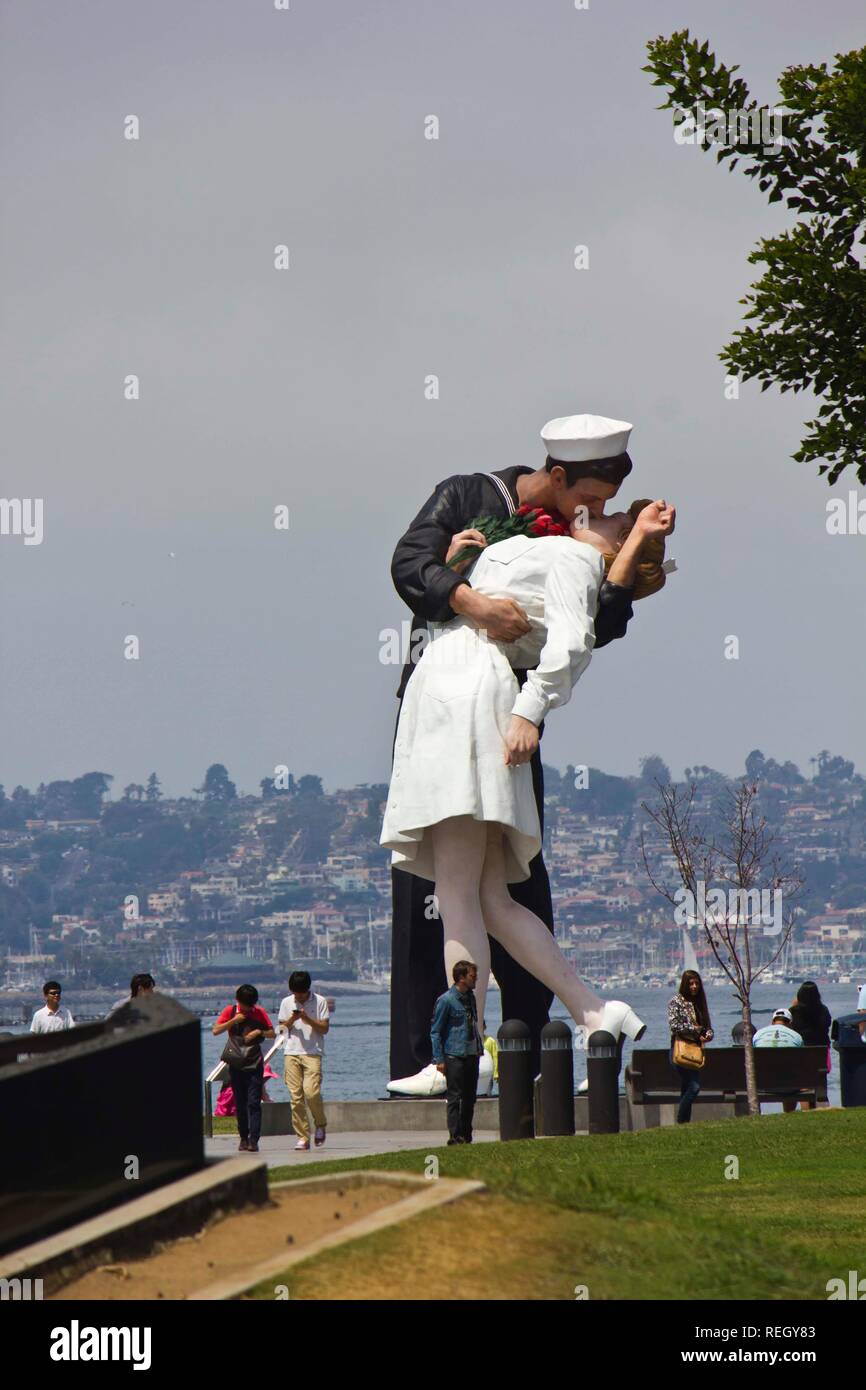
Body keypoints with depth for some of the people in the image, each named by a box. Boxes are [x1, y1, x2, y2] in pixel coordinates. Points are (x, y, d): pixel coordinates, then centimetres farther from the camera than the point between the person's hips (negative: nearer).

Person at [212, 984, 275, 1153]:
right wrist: (233, 1021, -12)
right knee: (240, 1103, 5)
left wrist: (259, 1032, -11)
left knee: (254, 1103, -9)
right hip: (236, 1063, 1)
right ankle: (244, 1138, 15)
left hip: (255, 1063, -1)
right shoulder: (230, 1011, 4)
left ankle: (254, 1140, -13)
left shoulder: (259, 1013, 4)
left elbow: (273, 1033, 8)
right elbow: (216, 1031, -2)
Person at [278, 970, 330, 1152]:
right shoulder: (286, 1002, 10)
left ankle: (321, 1125, 7)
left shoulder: (320, 1002, 2)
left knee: (311, 1091, -18)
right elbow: (282, 1027, 13)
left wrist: (308, 1020, -15)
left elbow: (324, 1028, 0)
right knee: (296, 1095, -4)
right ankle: (302, 1136, 0)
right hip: (291, 1053, 3)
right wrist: (291, 1020, -7)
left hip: (313, 1053, -3)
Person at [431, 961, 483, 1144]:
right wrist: (439, 1059, -13)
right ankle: (455, 1136, -6)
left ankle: (467, 1136, 16)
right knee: (454, 1097, -7)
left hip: (472, 1055, 7)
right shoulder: (446, 1000, -10)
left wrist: (479, 1050, 19)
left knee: (470, 1097, 9)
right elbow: (435, 1031, -8)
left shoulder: (470, 997, 13)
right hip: (454, 1056, -7)